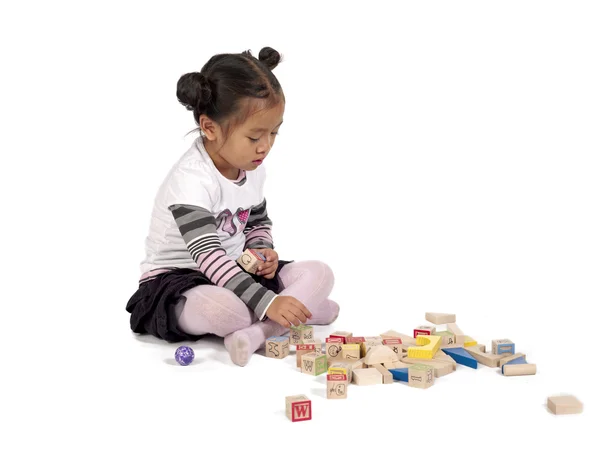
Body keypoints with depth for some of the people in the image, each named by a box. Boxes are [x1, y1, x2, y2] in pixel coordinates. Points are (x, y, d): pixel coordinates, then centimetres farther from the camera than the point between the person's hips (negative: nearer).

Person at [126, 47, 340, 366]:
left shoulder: (252, 169, 2)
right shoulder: (191, 181, -25)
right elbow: (208, 256, -32)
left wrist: (263, 251, -4)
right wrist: (267, 303, -38)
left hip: (235, 271, 8)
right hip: (178, 280, -8)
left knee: (319, 273, -10)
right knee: (220, 307, -43)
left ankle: (255, 332, -29)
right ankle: (308, 310, -19)